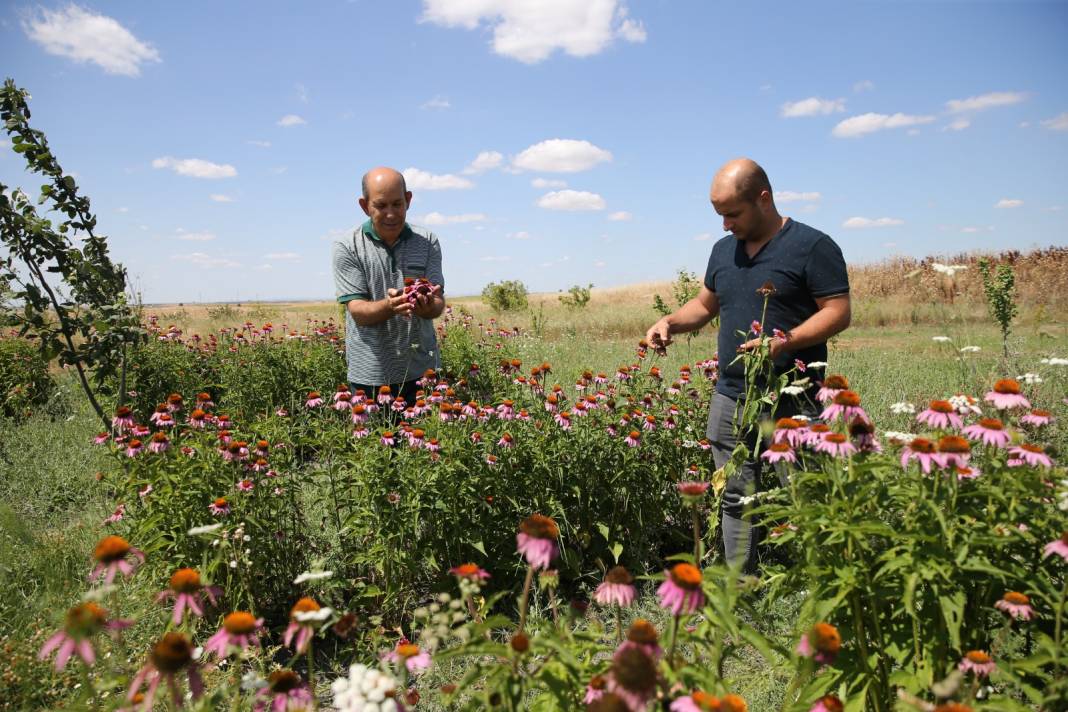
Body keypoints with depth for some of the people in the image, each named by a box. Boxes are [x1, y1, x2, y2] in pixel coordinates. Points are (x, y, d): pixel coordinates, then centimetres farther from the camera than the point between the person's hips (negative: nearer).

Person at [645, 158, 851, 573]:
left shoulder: (812, 246, -4)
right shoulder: (723, 250, 16)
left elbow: (839, 312, -8)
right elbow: (705, 304, 26)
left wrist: (785, 341, -22)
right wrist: (671, 322, 6)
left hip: (792, 402, -6)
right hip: (730, 399, 6)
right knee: (736, 503, 10)